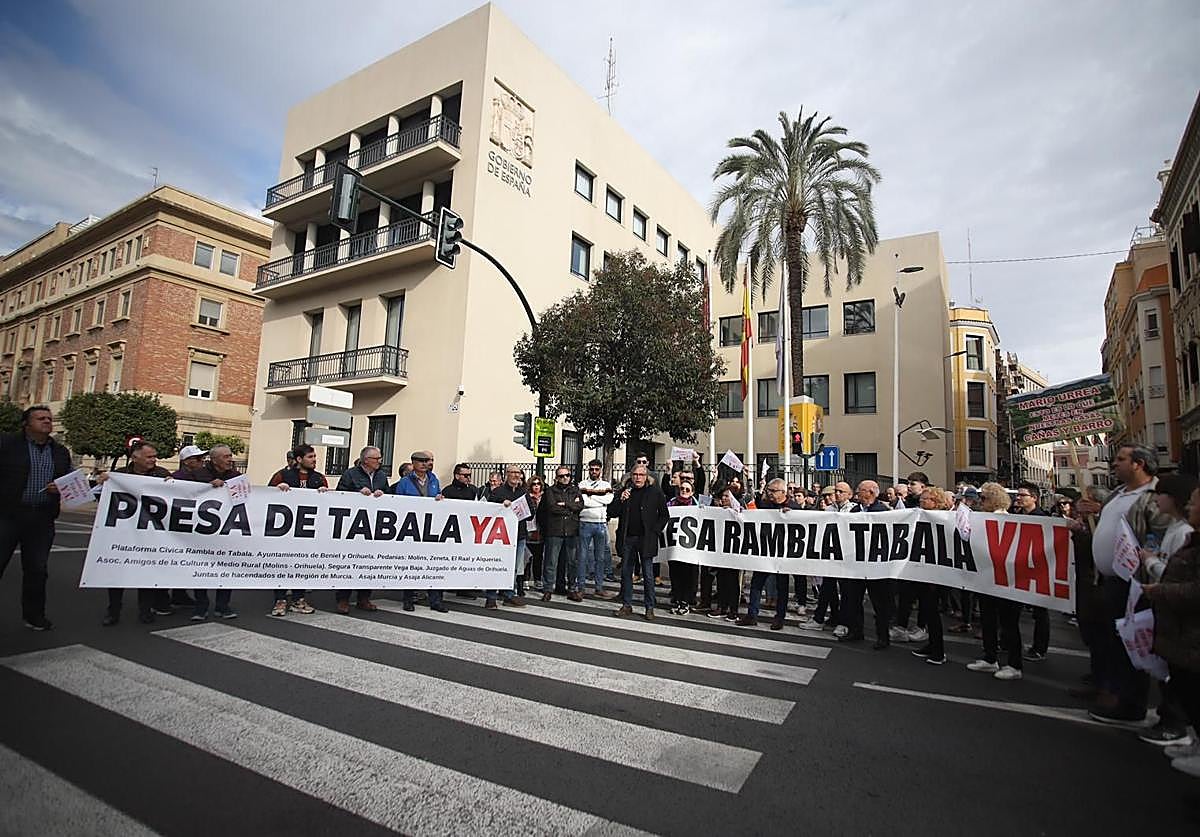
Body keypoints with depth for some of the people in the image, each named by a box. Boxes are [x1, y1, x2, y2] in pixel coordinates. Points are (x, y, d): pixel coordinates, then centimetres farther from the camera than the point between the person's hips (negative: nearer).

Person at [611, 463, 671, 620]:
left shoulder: (655, 492, -1)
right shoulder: (626, 491, 8)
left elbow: (665, 515, 3)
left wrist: (655, 531, -6)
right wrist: (621, 500, -9)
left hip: (646, 539, -3)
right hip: (627, 538, 4)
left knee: (648, 575, 2)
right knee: (626, 573, 9)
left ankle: (649, 608, 12)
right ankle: (626, 605, 19)